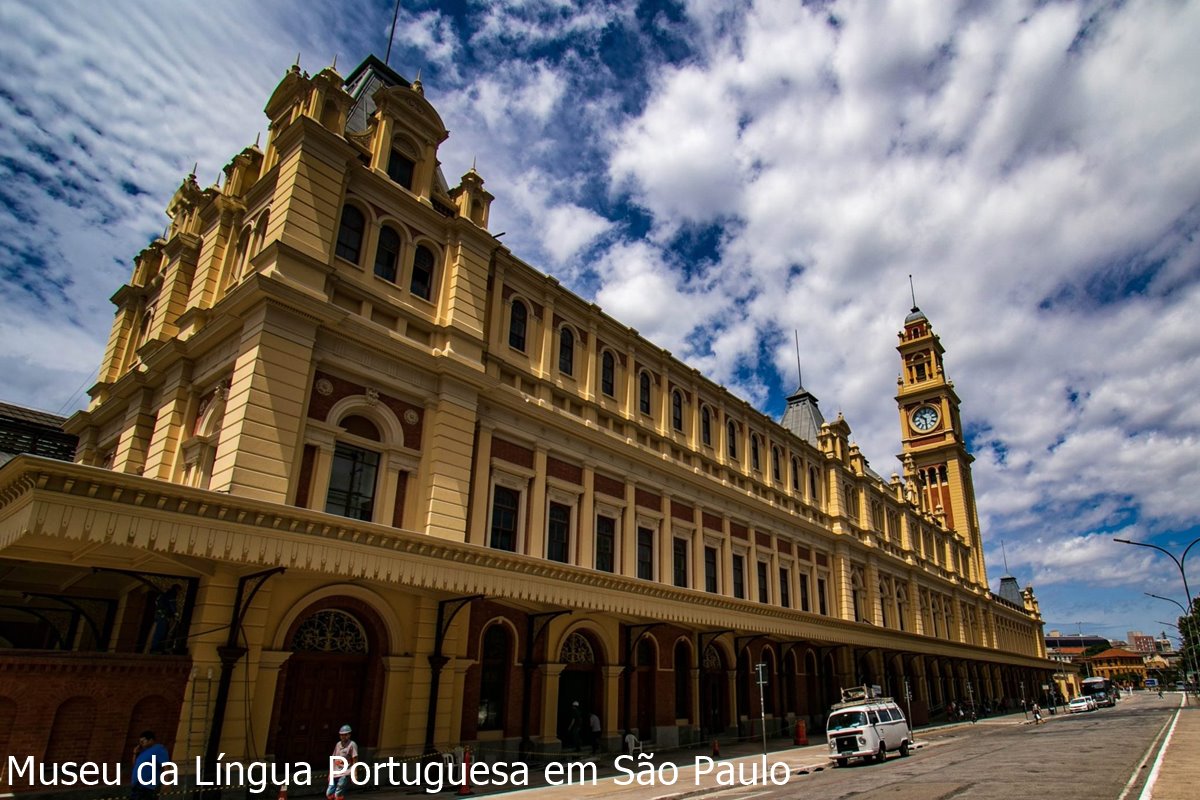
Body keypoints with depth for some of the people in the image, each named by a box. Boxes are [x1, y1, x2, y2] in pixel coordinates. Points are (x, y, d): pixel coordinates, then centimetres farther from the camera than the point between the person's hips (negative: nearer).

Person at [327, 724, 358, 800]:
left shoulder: (352, 745, -5)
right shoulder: (338, 744, 15)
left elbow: (355, 761, -7)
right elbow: (333, 760, 20)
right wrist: (330, 773, 18)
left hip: (345, 774, -7)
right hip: (335, 773, 7)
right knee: (329, 793, 4)